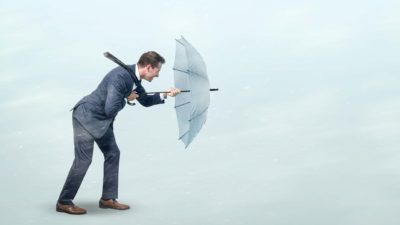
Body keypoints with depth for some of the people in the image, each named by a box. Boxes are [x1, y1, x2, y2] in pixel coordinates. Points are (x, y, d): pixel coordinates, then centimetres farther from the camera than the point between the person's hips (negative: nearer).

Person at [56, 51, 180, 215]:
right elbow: (110, 109, -30)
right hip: (86, 117, -10)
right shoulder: (120, 77, -28)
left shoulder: (134, 78, 1)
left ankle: (108, 198, 17)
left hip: (102, 120, 10)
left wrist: (164, 95, 5)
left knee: (112, 154, 9)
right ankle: (64, 202, 4)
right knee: (83, 160, -7)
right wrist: (127, 99, -15)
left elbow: (145, 101, 17)